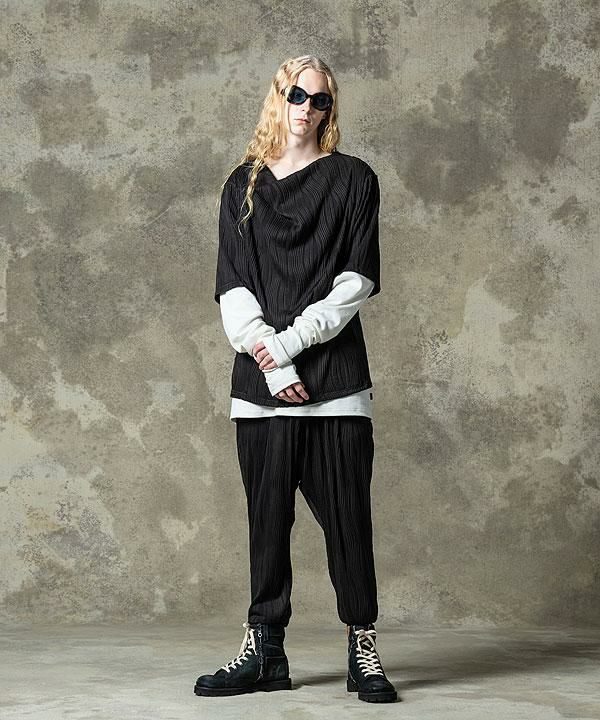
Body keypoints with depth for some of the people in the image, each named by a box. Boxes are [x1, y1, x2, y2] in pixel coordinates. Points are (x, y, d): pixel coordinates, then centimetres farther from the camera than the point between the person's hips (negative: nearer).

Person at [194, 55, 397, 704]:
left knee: (346, 514, -2)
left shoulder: (352, 179, 8)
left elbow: (356, 281, -1)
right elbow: (232, 287, 4)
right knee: (267, 515, 5)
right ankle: (264, 651, 11)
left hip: (335, 372, -2)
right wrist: (270, 366, -8)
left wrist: (288, 341, -11)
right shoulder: (243, 186, 13)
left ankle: (362, 650, 6)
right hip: (261, 379, 2)